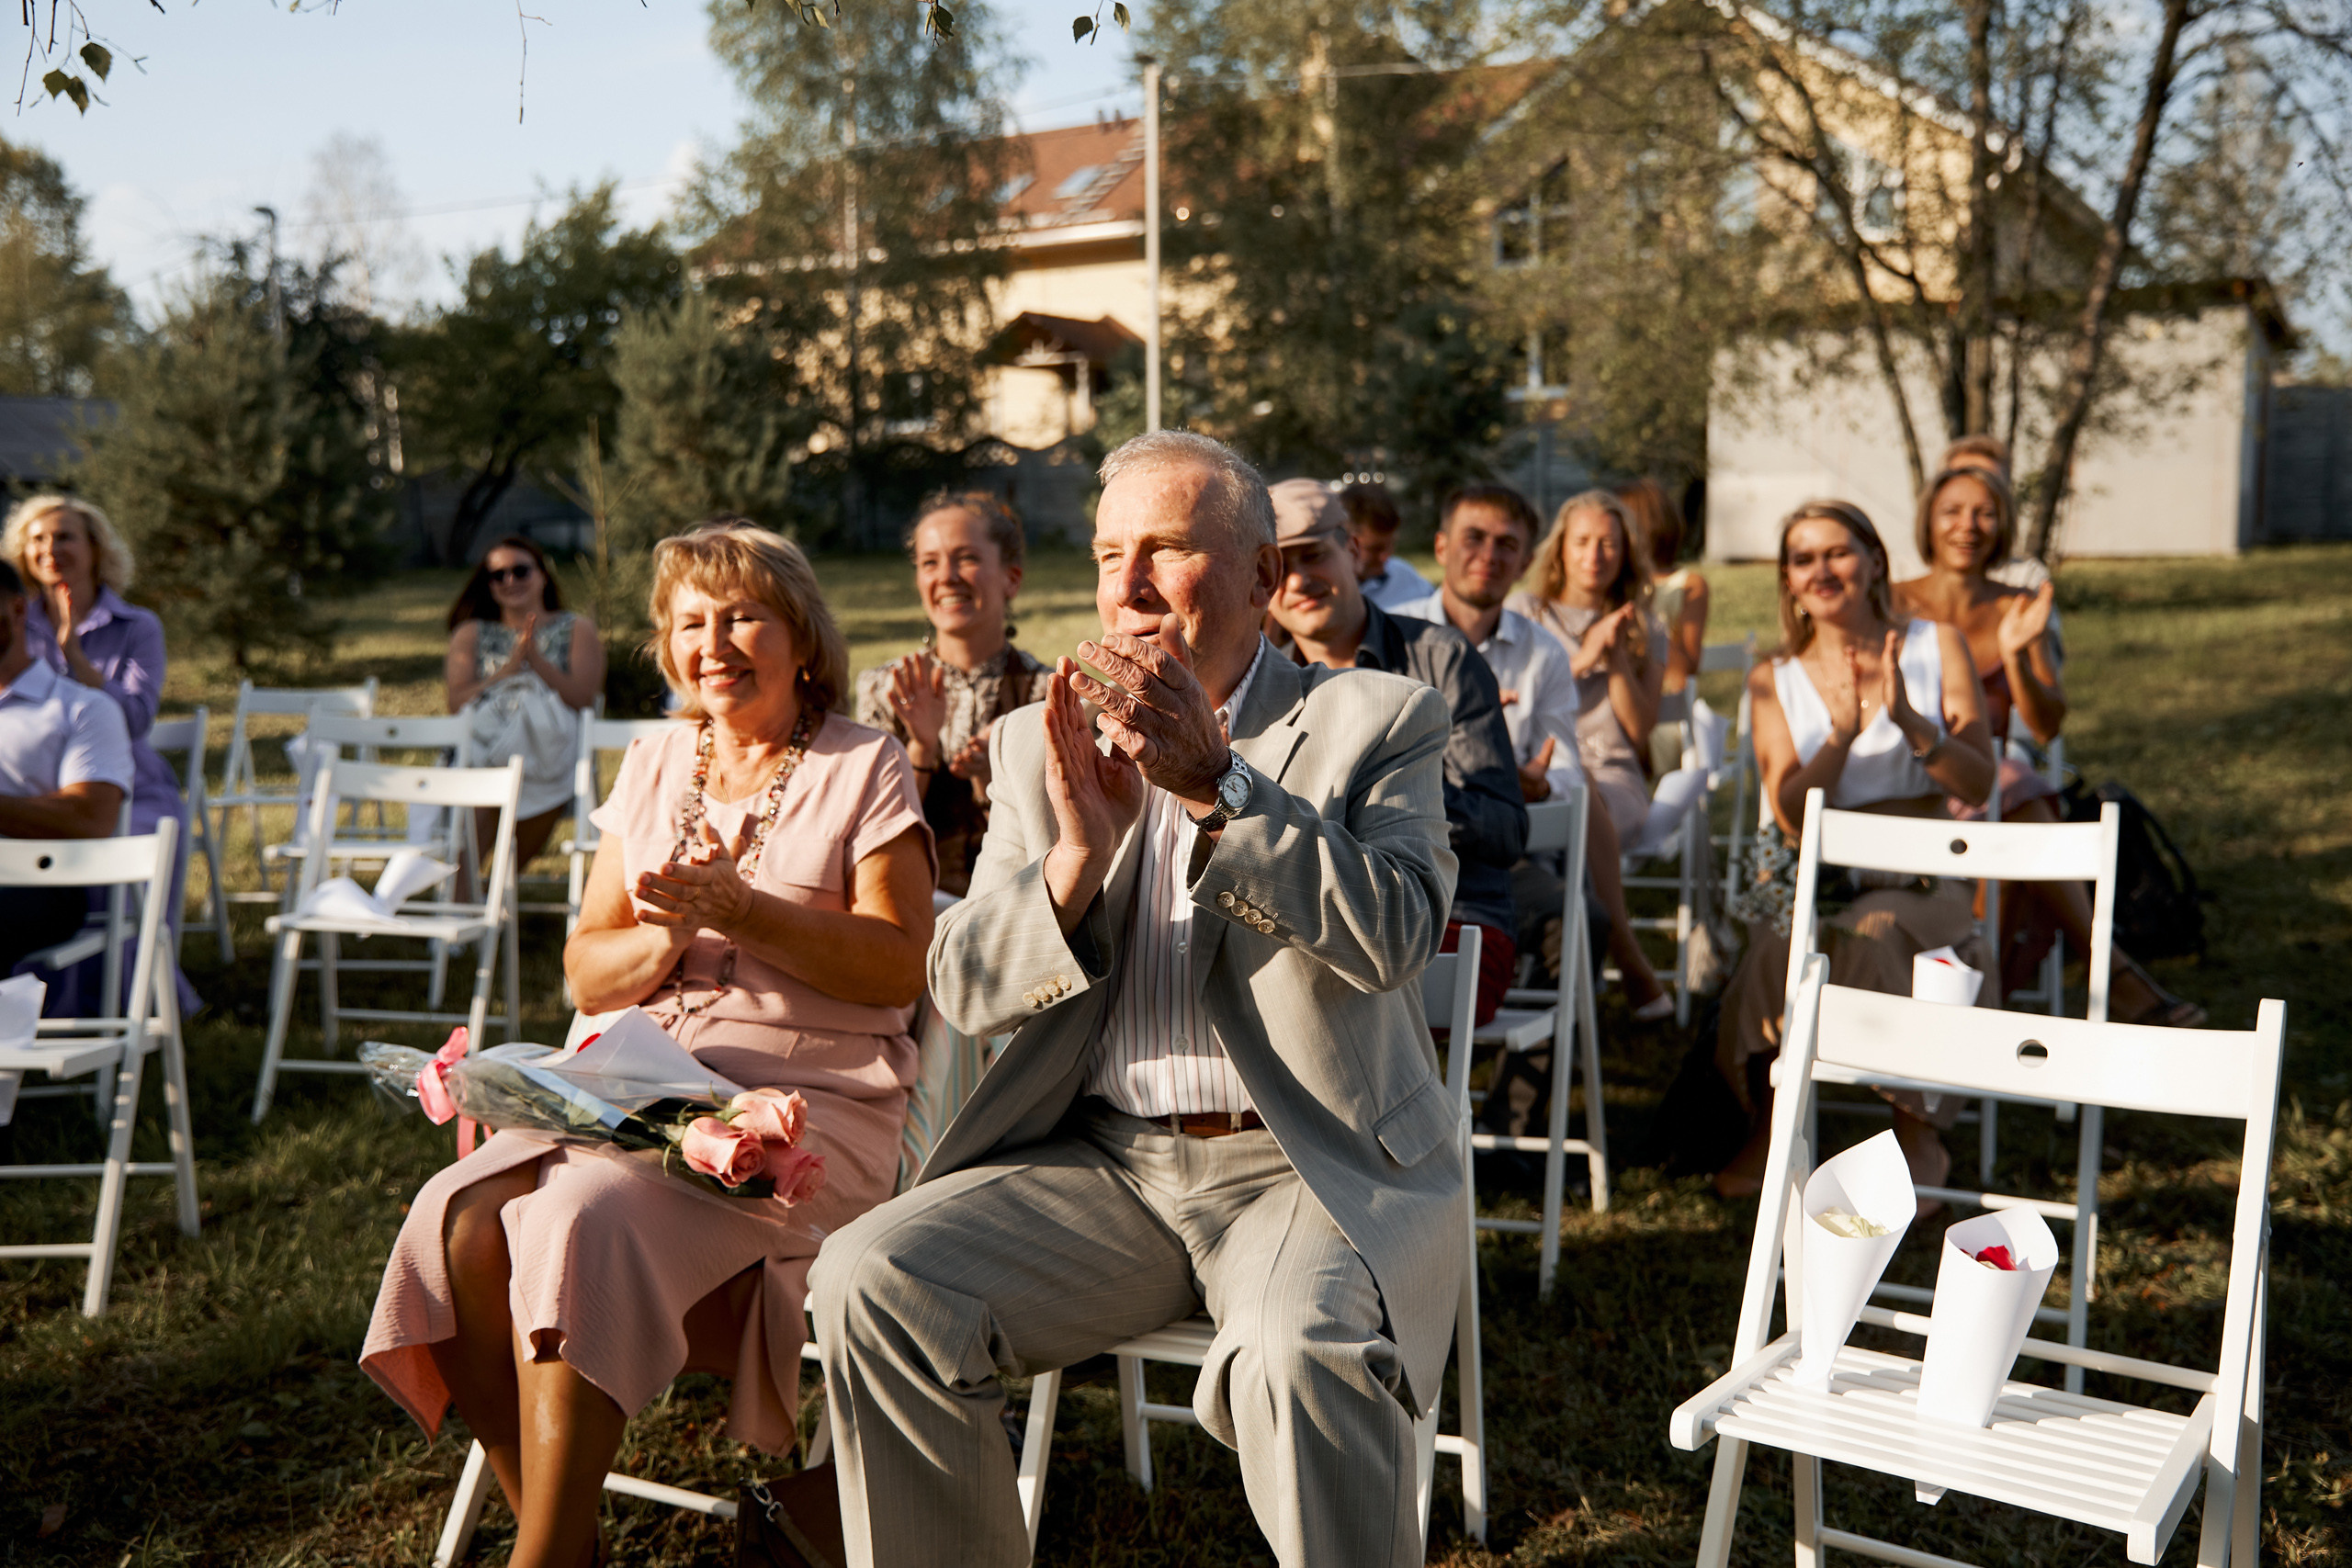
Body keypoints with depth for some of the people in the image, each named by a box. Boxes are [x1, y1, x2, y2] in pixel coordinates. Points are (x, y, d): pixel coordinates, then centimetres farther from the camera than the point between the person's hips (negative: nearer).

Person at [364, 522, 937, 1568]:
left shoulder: (864, 769, 3)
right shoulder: (652, 770, 18)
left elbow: (898, 968, -8)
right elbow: (586, 974, 15)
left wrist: (735, 910, -16)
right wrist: (667, 934, -7)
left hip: (811, 1106, -5)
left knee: (584, 1221, -30)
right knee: (460, 1223, -21)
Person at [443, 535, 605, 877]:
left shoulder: (577, 628, 19)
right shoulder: (471, 634, 24)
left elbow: (584, 697, 3)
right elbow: (457, 701, 8)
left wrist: (535, 659, -6)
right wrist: (510, 667, -4)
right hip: (484, 743, 1)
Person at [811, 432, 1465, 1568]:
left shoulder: (1377, 723, 2)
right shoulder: (1044, 741, 11)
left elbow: (1396, 936, -14)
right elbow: (962, 984, 4)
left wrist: (1217, 784, -21)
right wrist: (1079, 853, -15)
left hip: (1307, 1167, -3)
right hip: (1100, 1163, 4)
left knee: (1300, 1356, -33)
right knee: (872, 1280, -18)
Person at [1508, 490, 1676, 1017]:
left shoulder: (1644, 629, 19)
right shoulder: (1523, 611, 16)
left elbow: (1641, 726, 9)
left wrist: (1618, 657, -3)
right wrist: (1583, 657, -4)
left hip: (1614, 775, 1)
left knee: (1584, 798, -39)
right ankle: (1635, 969, -34)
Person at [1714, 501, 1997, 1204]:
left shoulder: (1936, 646, 8)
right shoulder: (1774, 680, 10)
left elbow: (1979, 784, -1)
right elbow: (1791, 817, -1)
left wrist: (1908, 719, -17)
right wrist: (1842, 734, -17)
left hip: (1920, 879, -1)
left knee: (1869, 933, -34)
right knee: (1778, 941, -33)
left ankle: (1918, 1138, -21)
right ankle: (1766, 1126, -20)